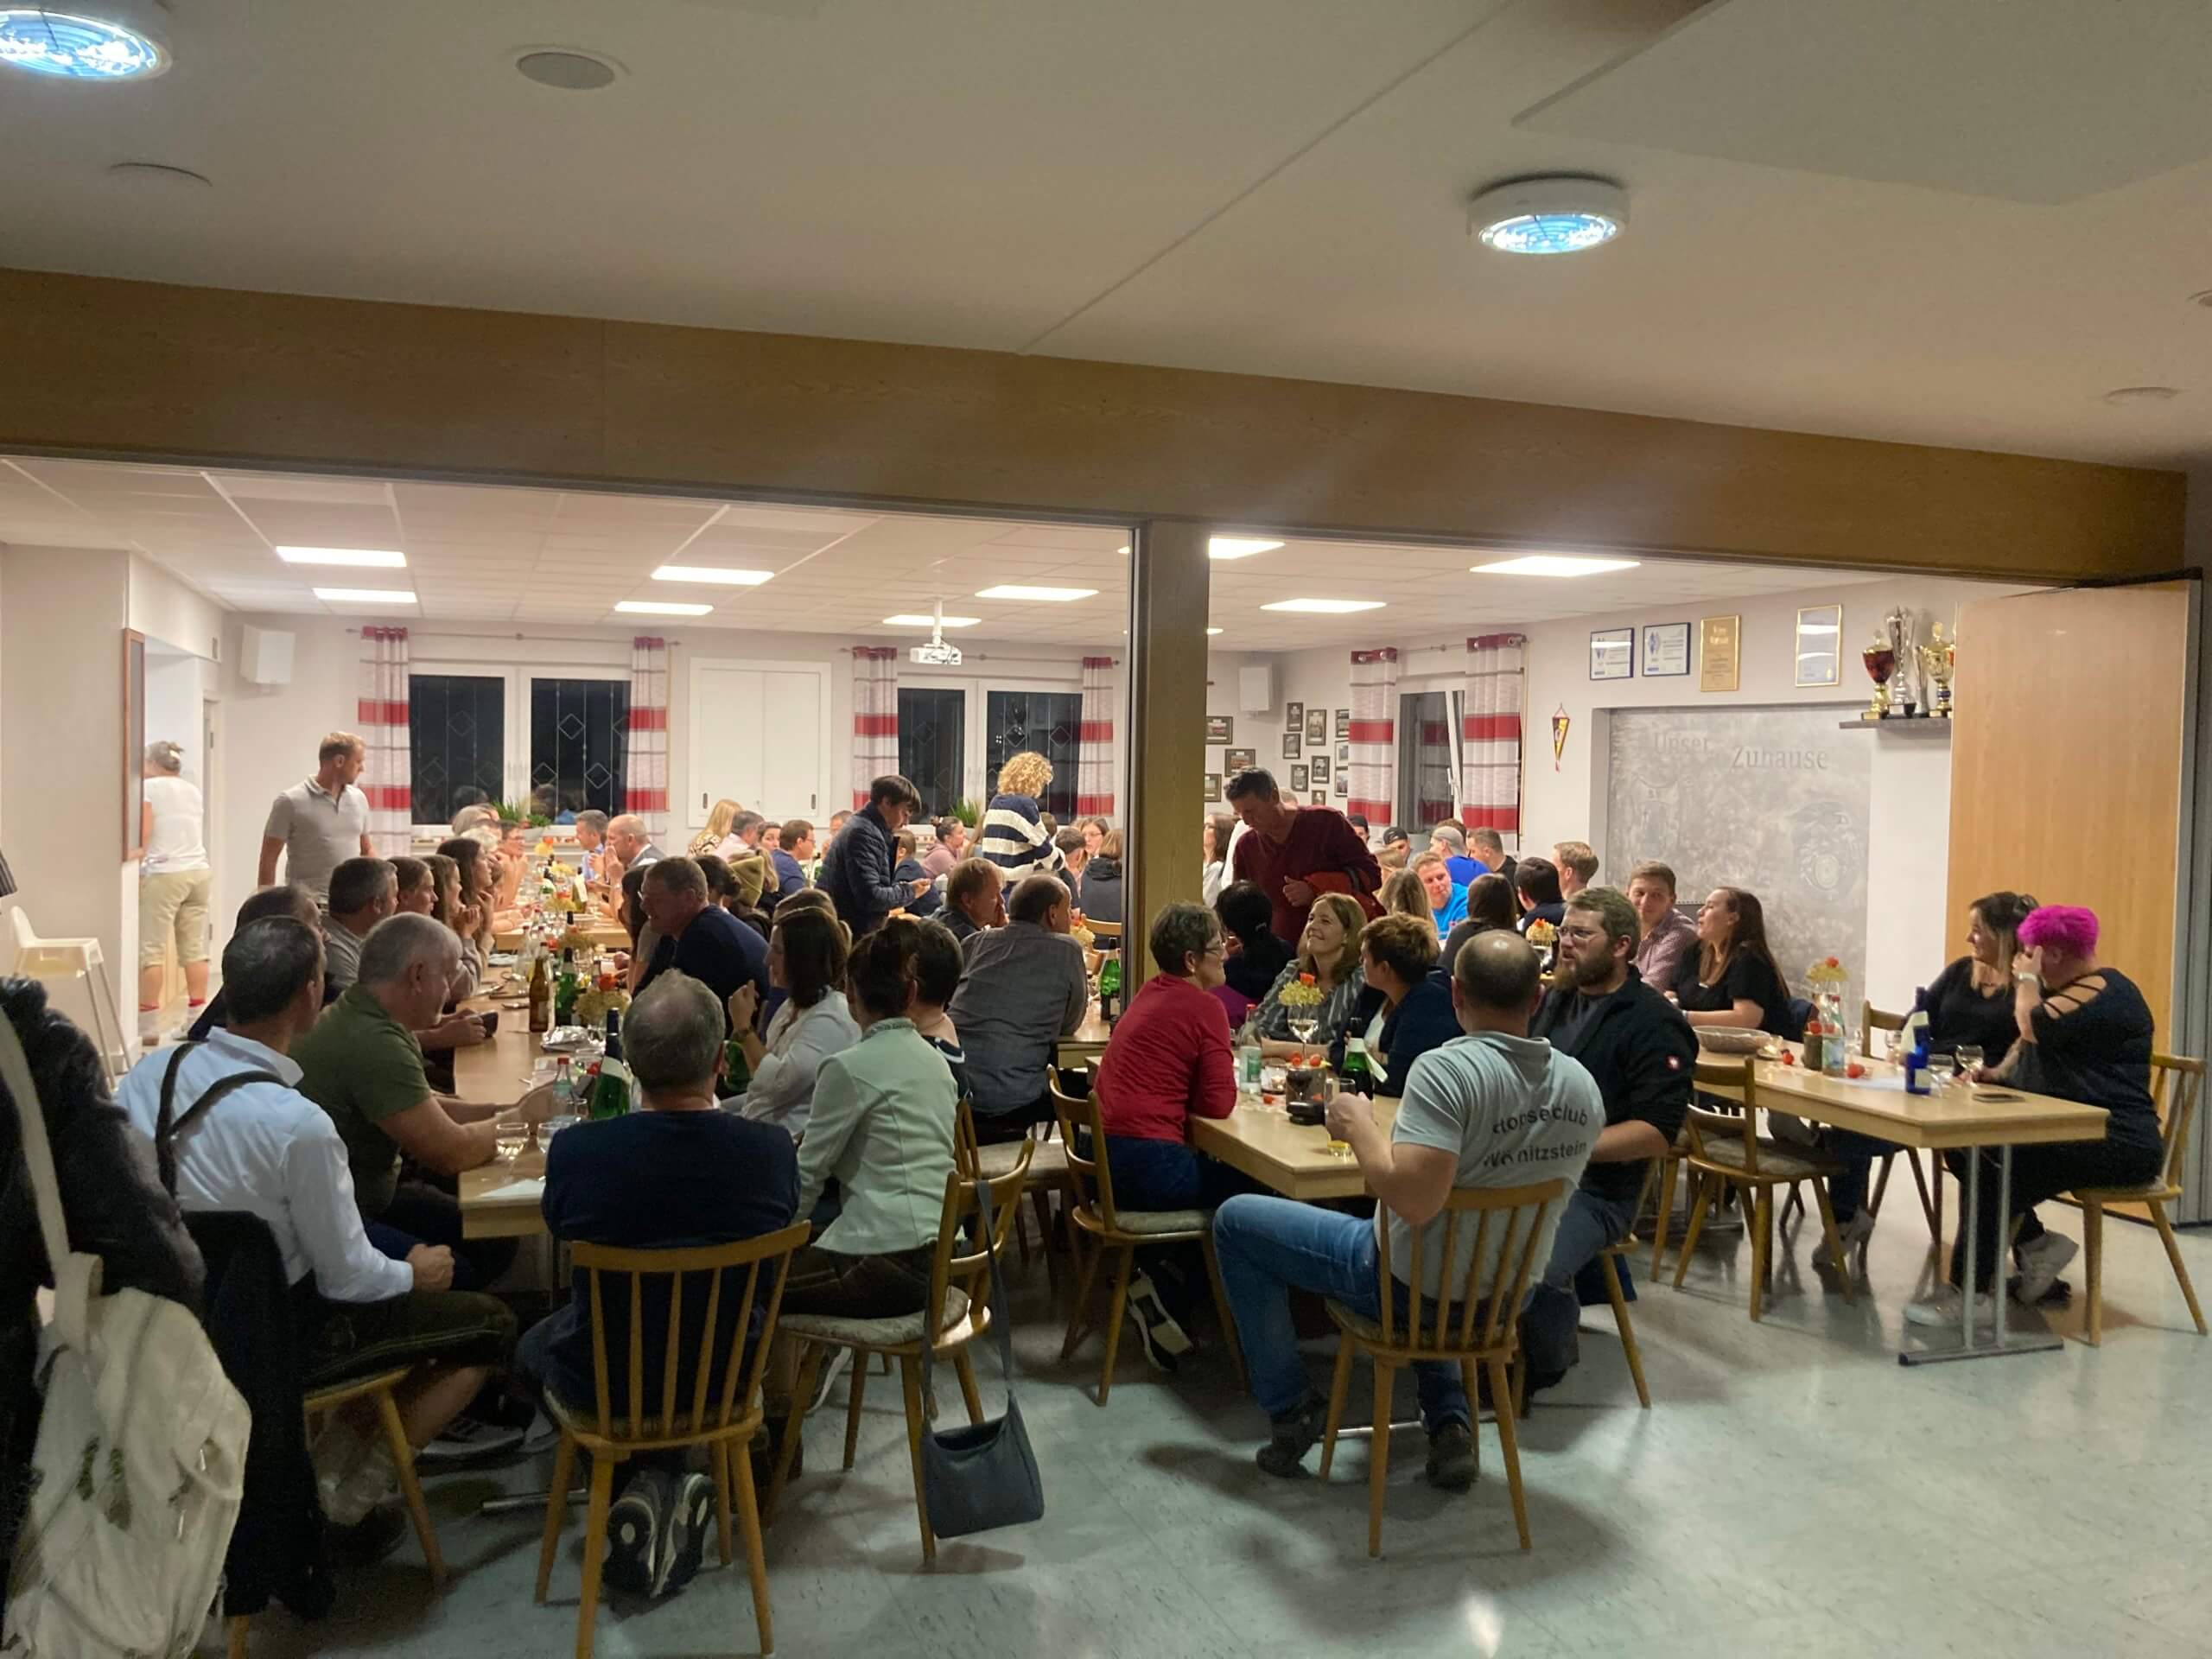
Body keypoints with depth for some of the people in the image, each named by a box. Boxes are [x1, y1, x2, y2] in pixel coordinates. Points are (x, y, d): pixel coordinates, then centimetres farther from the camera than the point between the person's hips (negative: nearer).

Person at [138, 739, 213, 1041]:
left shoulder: (149, 788, -1)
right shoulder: (193, 791, 18)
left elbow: (143, 835, -9)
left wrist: (134, 872, -8)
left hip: (164, 874, -6)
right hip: (199, 872, 6)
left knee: (150, 949, -2)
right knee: (194, 948, 6)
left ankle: (147, 1023, -2)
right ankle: (196, 1018, 7)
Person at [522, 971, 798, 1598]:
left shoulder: (575, 1148, -27)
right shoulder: (771, 1148, -24)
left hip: (605, 1379, -1)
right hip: (725, 1372, 1)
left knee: (534, 1345, 33)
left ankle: (651, 1481, 20)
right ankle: (672, 1488, 23)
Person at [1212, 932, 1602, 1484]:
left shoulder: (1447, 1069, -28)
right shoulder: (1583, 1086, -6)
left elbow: (1413, 1200, -36)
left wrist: (1359, 1126, -20)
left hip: (1411, 1283, -7)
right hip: (1506, 1291, 7)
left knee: (1235, 1220, 10)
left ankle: (1292, 1409, 15)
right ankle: (1450, 1420, 28)